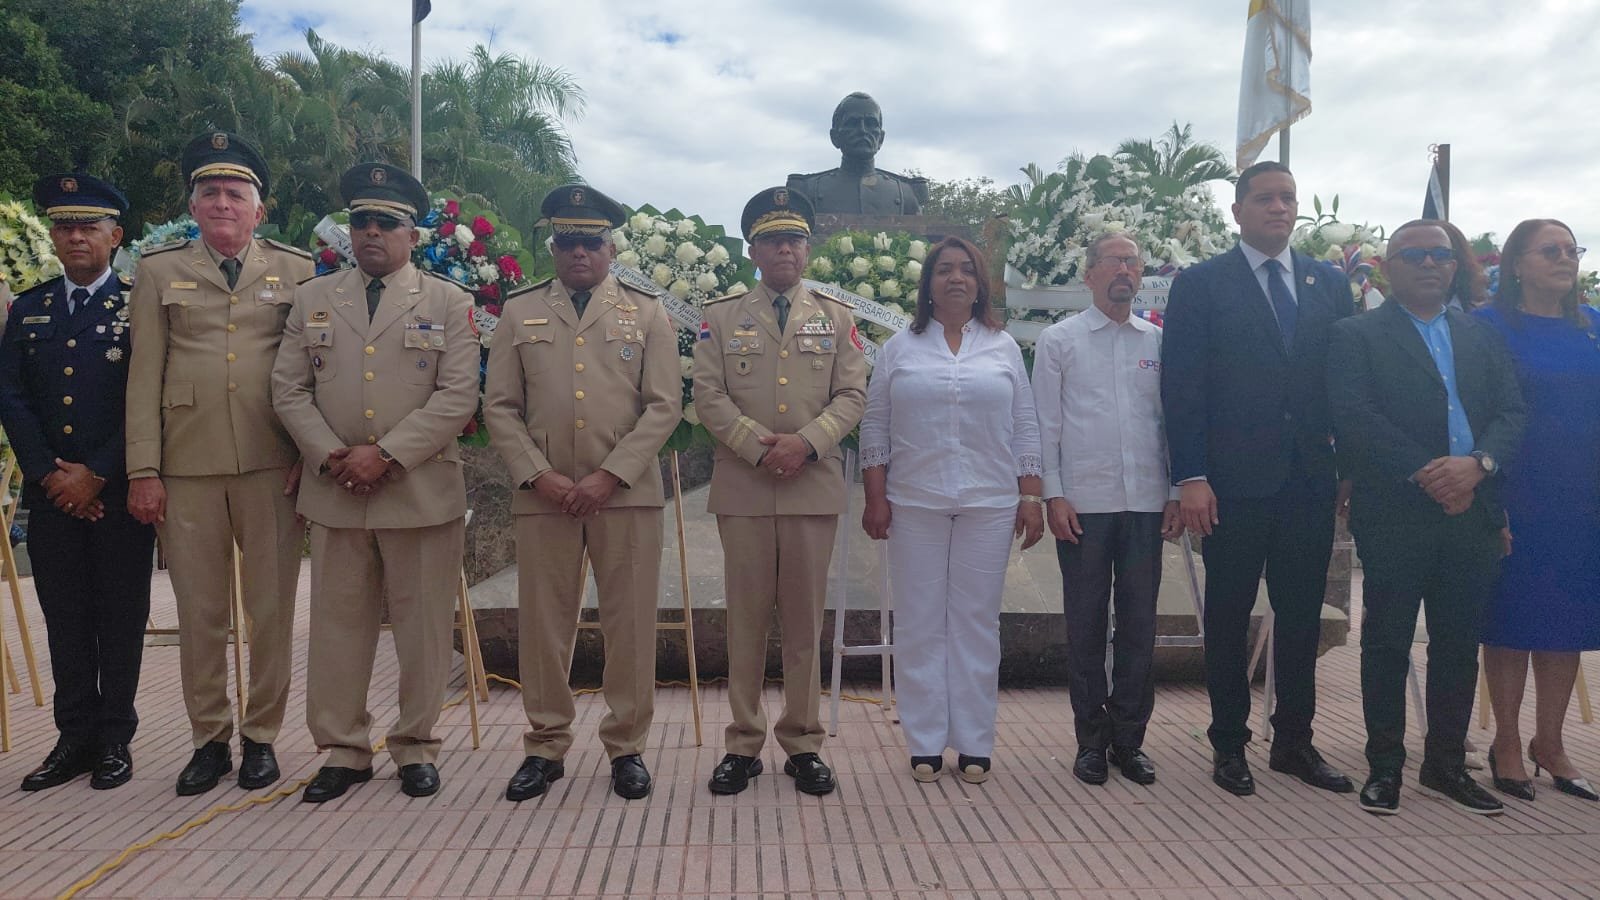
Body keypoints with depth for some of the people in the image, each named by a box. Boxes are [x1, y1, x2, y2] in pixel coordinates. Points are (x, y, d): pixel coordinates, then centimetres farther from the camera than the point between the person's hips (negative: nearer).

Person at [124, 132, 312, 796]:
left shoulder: (297, 271, 8)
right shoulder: (158, 271, 10)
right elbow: (144, 375, 6)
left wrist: (310, 454, -2)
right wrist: (144, 470, 0)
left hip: (272, 466, -1)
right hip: (187, 466, 1)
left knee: (272, 609, 4)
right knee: (199, 612, 7)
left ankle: (261, 736, 18)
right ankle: (210, 740, 20)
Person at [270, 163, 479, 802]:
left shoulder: (448, 303, 5)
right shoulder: (313, 299, 13)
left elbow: (457, 397, -6)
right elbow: (289, 390, 7)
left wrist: (385, 454, -14)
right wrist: (330, 457, -8)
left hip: (422, 492, -2)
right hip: (333, 493, 2)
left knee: (423, 624, 4)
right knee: (338, 623, 7)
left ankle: (416, 747, 18)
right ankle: (343, 750, 19)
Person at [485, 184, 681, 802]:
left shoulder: (647, 314, 8)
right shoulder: (520, 312, 11)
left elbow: (664, 406, 0)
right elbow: (500, 406, 6)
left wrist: (609, 476, -10)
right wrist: (538, 476, -7)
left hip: (627, 493, -1)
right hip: (541, 493, 1)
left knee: (630, 622, 3)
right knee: (543, 623, 6)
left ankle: (627, 746, 16)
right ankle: (545, 746, 19)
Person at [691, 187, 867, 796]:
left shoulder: (836, 318, 11)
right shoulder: (722, 317, 8)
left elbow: (852, 395, 3)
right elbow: (708, 395, -1)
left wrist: (806, 442, -14)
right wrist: (760, 446, -14)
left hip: (814, 488, 1)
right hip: (742, 488, -1)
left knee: (806, 619, 6)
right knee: (746, 619, 4)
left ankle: (803, 744, 16)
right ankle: (743, 744, 14)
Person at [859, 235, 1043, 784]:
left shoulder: (1003, 348, 10)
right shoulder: (899, 349, 7)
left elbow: (1024, 428, 8)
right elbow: (875, 429, 6)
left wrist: (1031, 497, 1)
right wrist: (875, 498, -2)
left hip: (990, 504, 1)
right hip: (915, 505, 0)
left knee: (977, 621, 4)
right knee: (921, 623, 3)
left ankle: (974, 744, 12)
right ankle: (925, 744, 11)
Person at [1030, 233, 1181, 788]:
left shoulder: (1158, 342, 11)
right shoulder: (1058, 341, 4)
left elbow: (1173, 420, 12)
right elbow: (1045, 423, 1)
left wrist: (1175, 494, 5)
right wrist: (1053, 496, -6)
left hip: (1146, 503, 3)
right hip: (1083, 504, -2)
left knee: (1140, 625, 6)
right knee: (1086, 624, 5)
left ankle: (1128, 740, 18)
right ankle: (1091, 739, 16)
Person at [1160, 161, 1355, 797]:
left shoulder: (1330, 284, 11)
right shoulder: (1200, 285, -1)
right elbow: (1181, 387, -6)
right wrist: (1191, 477, -13)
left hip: (1312, 477, 4)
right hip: (1234, 481, -3)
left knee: (1302, 614, 11)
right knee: (1229, 615, 6)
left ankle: (1294, 742, 24)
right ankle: (1229, 745, 18)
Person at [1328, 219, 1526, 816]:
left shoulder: (1482, 337, 16)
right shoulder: (1357, 337, 1)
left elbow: (1511, 413, 6)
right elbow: (1355, 419, -11)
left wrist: (1478, 464, -14)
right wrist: (1425, 474, -17)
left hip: (1471, 514, 5)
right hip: (1395, 516, -4)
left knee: (1458, 645, 10)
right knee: (1387, 644, 3)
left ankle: (1446, 765, 23)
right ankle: (1384, 767, 14)